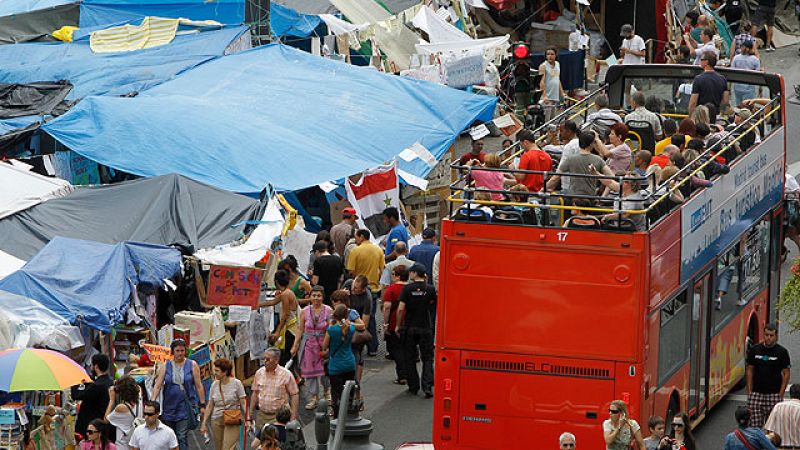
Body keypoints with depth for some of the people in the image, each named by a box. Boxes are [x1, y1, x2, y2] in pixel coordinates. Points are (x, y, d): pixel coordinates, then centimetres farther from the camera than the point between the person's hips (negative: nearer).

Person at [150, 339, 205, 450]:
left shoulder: (192, 365, 2)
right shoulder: (165, 366, 4)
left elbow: (199, 386, 3)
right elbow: (157, 386, 0)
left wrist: (202, 404, 0)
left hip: (185, 407, -3)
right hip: (169, 407, 3)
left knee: (182, 437, -11)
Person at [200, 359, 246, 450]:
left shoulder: (236, 383, -4)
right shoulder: (214, 385, 7)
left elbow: (243, 403, -3)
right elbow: (210, 406, 12)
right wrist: (204, 423, 11)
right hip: (217, 421, 5)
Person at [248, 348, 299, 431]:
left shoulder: (286, 374, -6)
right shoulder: (259, 373, 7)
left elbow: (294, 395, -4)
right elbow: (255, 393, 16)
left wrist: (293, 416, -9)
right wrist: (251, 411, 14)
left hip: (279, 416, -4)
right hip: (262, 415, 4)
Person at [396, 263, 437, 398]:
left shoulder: (407, 288, -9)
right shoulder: (430, 289, -3)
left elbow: (401, 308, -12)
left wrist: (398, 325, -1)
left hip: (409, 327, -1)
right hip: (426, 328, 1)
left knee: (409, 359, 11)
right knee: (427, 358, 6)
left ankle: (413, 387, 13)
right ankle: (427, 386, -10)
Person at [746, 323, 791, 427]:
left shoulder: (782, 352, -1)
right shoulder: (754, 350, 5)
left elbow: (786, 374, 2)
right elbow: (749, 370, 10)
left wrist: (781, 394, -5)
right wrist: (749, 391, 3)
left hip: (774, 394, -1)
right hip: (756, 393, 1)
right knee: (754, 426, -4)